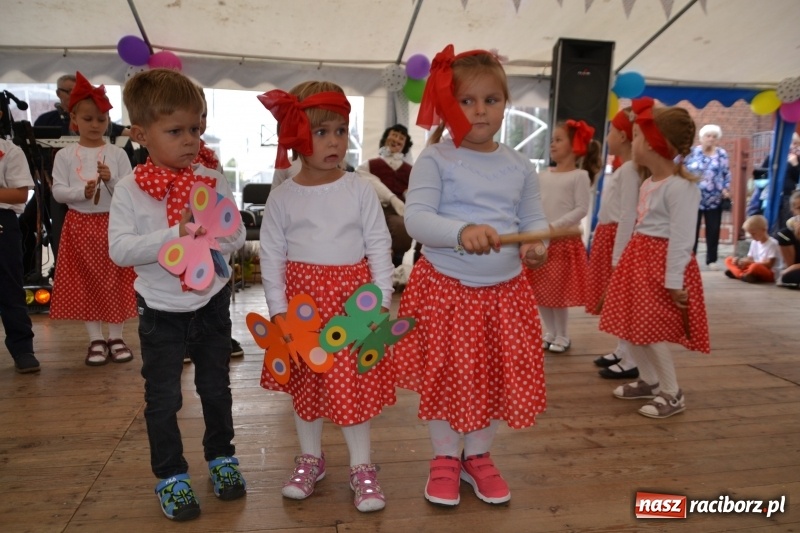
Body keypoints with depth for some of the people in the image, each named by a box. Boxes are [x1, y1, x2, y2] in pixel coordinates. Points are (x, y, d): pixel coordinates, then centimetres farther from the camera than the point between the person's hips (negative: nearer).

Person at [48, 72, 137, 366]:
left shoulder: (117, 154, 1)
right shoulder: (65, 155, 2)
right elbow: (58, 191, -4)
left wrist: (111, 180, -20)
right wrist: (83, 192, -21)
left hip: (113, 223, -1)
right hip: (80, 225, 1)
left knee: (114, 281, 4)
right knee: (86, 282, 5)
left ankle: (116, 337, 16)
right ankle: (96, 339, 16)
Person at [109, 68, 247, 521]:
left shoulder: (213, 182, -6)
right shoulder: (130, 190, -10)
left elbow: (237, 237, -6)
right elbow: (120, 249, -18)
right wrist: (174, 234, -29)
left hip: (212, 303, 2)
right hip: (161, 311, -1)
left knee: (216, 388, 17)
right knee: (163, 398, 10)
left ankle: (222, 458, 38)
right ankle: (171, 476, 30)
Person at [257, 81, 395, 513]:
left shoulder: (360, 190, -4)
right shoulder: (282, 197, -3)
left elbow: (379, 246, -2)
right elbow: (271, 255, -1)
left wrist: (381, 299, -7)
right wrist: (278, 310, -6)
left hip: (353, 296, -1)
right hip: (302, 298, 2)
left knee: (353, 383, 3)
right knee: (305, 382, 14)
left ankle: (362, 466, 21)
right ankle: (310, 458, 34)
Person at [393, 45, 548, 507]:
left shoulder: (520, 166, 5)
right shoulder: (435, 160, -8)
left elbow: (535, 218, 7)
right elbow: (417, 217, -19)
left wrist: (538, 244, -16)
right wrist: (462, 232, -37)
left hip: (506, 291, 4)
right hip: (445, 288, -4)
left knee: (502, 377, 13)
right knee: (445, 377, 9)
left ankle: (479, 454, 37)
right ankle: (445, 457, 34)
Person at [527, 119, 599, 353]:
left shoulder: (580, 175, -6)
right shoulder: (543, 176, 9)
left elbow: (582, 209, -12)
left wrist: (555, 226, -19)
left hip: (564, 240, -5)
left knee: (558, 292, 1)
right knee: (540, 291, 10)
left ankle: (562, 336, 18)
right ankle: (550, 332, 26)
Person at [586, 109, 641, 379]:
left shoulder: (629, 169, -16)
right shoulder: (623, 168, 14)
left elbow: (628, 216, -20)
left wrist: (618, 256, -21)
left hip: (619, 237, -10)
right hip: (608, 235, 10)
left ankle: (630, 362, 4)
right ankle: (622, 350, 27)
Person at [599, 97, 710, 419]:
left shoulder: (681, 187, -18)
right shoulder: (648, 183, 12)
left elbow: (681, 238, -21)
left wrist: (674, 281, -21)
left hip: (660, 260, -10)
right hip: (638, 256, 10)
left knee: (651, 332, -5)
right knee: (629, 325, 13)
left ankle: (672, 394, 13)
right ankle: (648, 381, 30)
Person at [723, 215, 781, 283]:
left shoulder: (772, 244, -12)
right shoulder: (754, 242, 11)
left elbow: (769, 264, -17)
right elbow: (750, 258, 11)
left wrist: (750, 262, -24)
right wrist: (739, 260, -11)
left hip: (770, 274, -8)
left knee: (755, 267, -43)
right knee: (729, 259, -2)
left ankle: (736, 273, -18)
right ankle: (742, 274, -25)